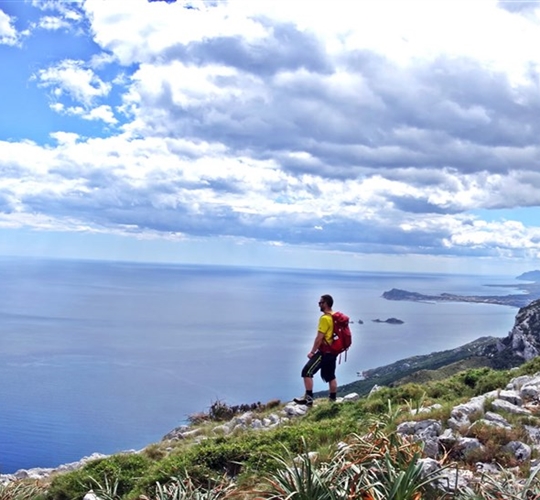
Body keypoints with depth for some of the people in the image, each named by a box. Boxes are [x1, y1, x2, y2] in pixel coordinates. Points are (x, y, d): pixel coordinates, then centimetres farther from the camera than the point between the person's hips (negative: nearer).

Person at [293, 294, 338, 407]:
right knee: (330, 376, 15)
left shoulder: (325, 318, -19)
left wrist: (312, 352, -13)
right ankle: (333, 399, 20)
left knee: (307, 372, -8)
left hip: (324, 351, -9)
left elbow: (319, 338, -20)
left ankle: (308, 398, -9)